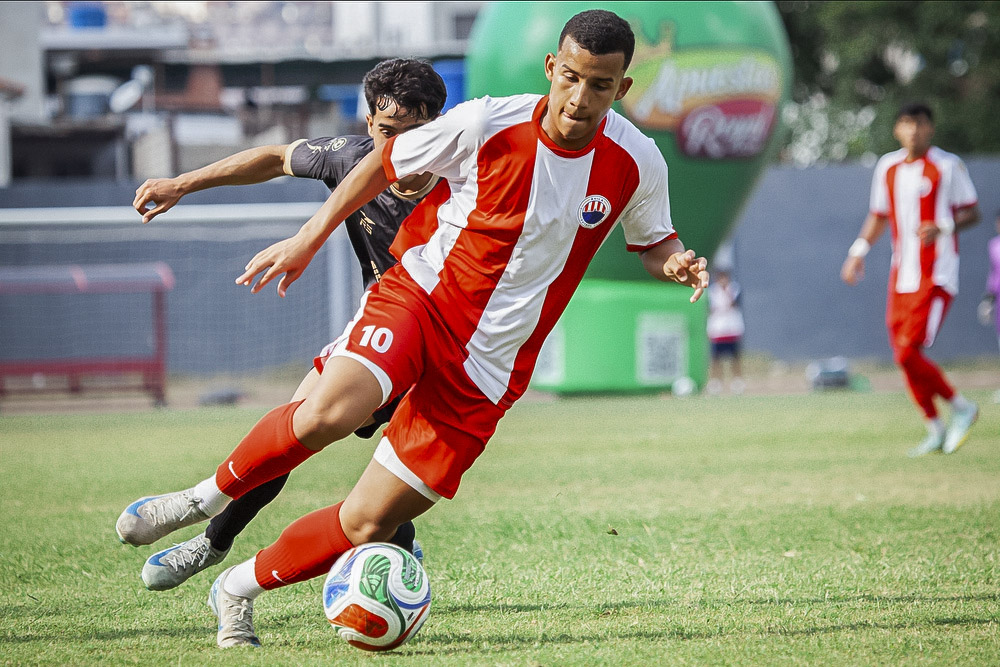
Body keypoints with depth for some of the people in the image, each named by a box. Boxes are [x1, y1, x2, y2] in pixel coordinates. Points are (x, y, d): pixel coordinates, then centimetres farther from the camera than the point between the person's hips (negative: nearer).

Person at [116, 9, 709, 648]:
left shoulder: (637, 163, -7)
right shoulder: (487, 124, -13)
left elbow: (654, 241, 14)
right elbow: (385, 161, 5)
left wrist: (675, 262, -10)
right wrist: (309, 238, 5)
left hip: (487, 368, 2)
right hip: (419, 293, -2)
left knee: (365, 526, -4)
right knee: (328, 412, -33)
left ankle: (241, 587, 21)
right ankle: (211, 495, -6)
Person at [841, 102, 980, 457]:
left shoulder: (948, 166, -6)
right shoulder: (887, 167, 10)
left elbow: (972, 212, -4)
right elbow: (879, 216, 22)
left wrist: (943, 227, -22)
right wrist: (859, 250, 9)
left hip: (936, 277, -6)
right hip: (901, 275, 6)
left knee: (908, 352, -16)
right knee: (903, 356, 6)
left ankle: (961, 407, 3)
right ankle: (935, 429, 20)